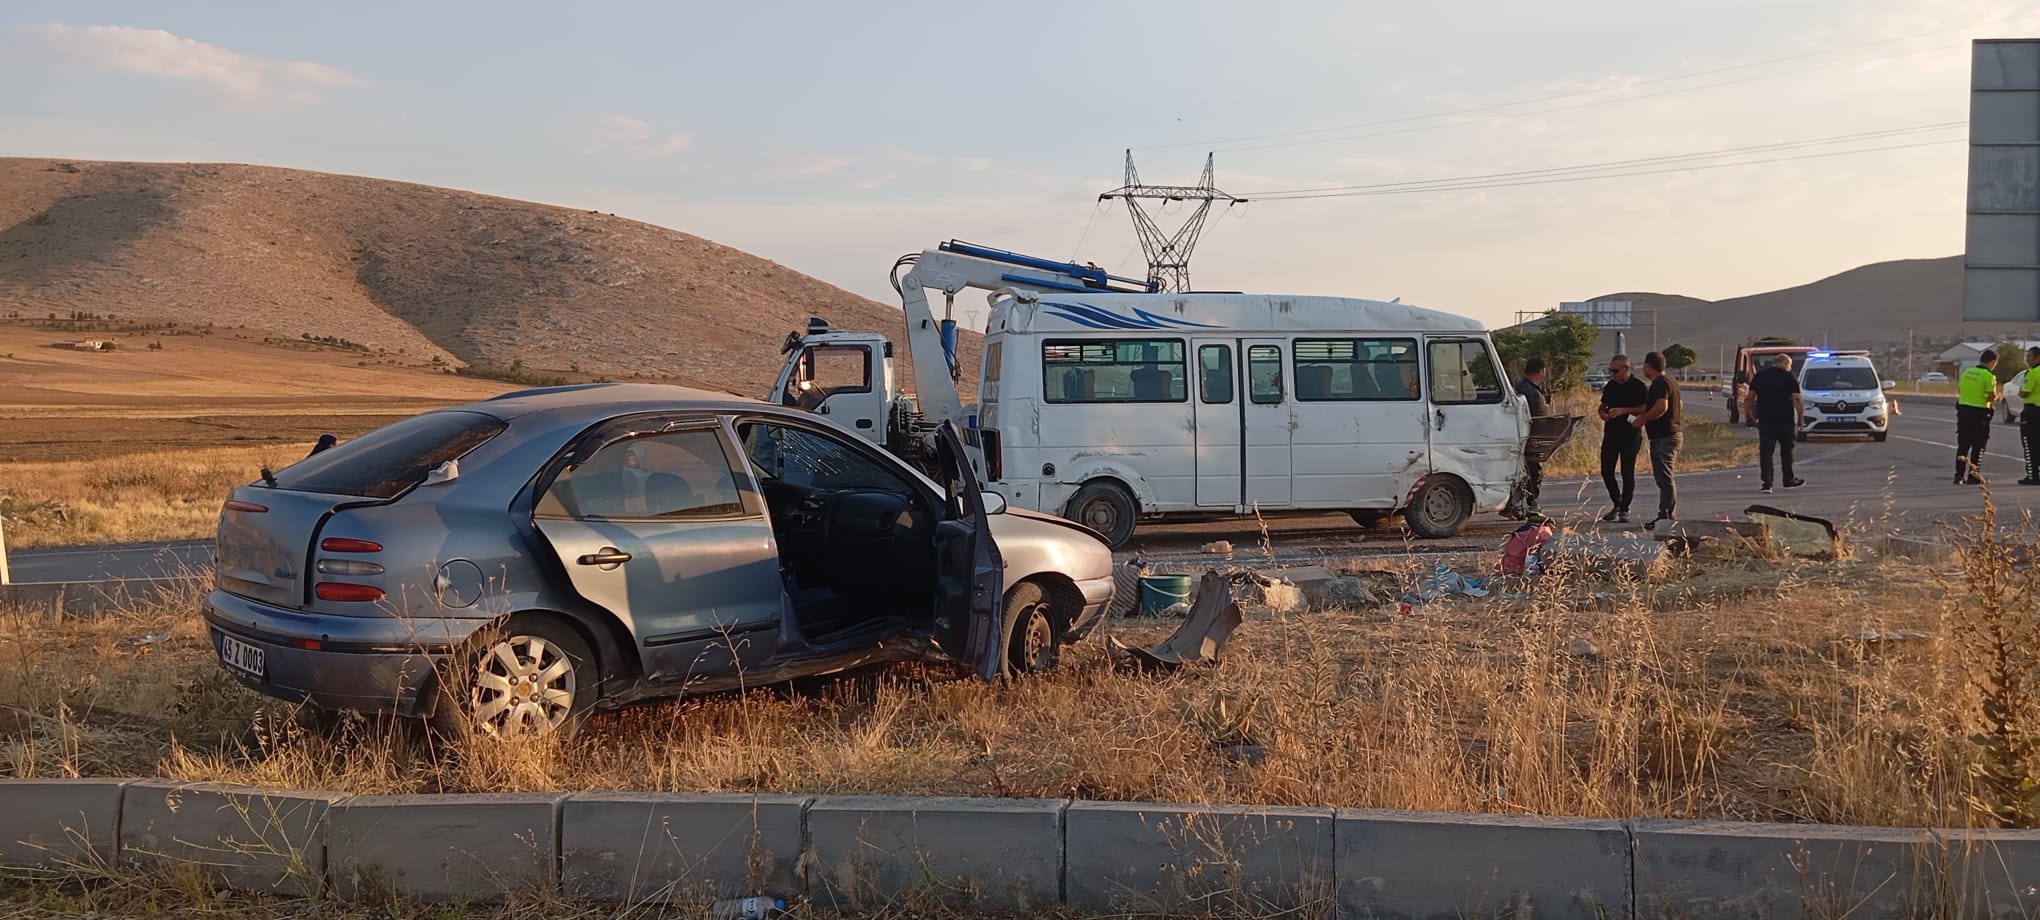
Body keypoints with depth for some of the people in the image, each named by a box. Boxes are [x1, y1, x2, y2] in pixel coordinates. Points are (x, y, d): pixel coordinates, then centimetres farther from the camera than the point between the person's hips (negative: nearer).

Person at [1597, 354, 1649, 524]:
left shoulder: (1638, 387, -6)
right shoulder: (1610, 386, 13)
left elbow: (1646, 408, -13)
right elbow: (1603, 406, 22)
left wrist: (1623, 411, -21)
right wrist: (1602, 413, -1)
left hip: (1630, 434, -6)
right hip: (1611, 433, 6)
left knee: (1627, 473, -3)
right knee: (1606, 471, 6)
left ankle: (1624, 510, 5)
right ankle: (1617, 504, 22)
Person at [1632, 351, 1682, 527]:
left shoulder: (1659, 384, -14)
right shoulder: (1670, 382, 19)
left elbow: (1662, 406, -28)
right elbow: (1680, 408, 27)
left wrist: (1643, 419, -16)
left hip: (1663, 437, -11)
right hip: (1672, 433, 11)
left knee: (1664, 479, -10)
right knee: (1664, 478, 14)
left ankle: (1668, 518, -10)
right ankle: (1666, 516, 18)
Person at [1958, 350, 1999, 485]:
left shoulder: (1967, 372, 7)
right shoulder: (1989, 375, -12)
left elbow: (1960, 388, 12)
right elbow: (1992, 396, -16)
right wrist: (1995, 394, 4)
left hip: (1963, 410, 6)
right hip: (1979, 413, -6)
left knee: (1962, 445, 12)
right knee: (1978, 447, 3)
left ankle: (1959, 475, 12)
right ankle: (1973, 475, 1)